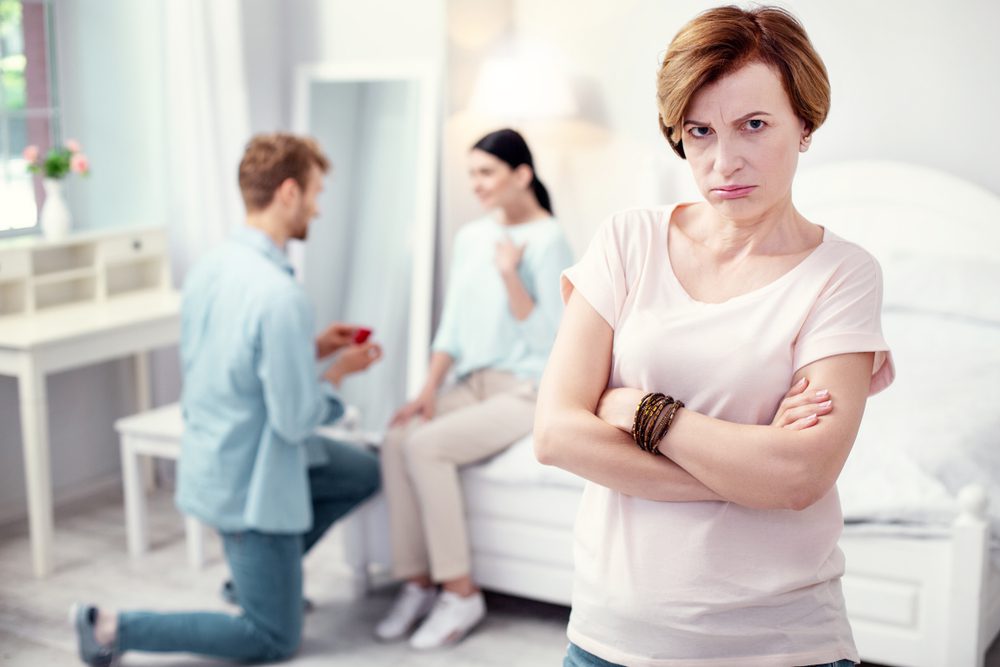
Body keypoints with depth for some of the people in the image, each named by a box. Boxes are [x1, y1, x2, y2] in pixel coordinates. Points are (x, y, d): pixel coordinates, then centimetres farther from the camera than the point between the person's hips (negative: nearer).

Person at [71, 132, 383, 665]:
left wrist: (312, 349, 9)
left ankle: (257, 574, 26)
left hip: (210, 457, 9)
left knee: (363, 472, 24)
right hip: (251, 482, -9)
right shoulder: (281, 296, -29)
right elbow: (295, 420, -24)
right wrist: (340, 371, -7)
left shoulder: (209, 267, -2)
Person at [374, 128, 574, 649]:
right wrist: (429, 388, -1)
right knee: (396, 439, -21)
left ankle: (461, 593, -16)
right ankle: (417, 585, -12)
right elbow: (452, 326, 12)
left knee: (426, 445, -27)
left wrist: (509, 274, -21)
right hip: (474, 383, 6)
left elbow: (547, 338, -14)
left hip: (528, 390, -6)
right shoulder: (470, 237, 13)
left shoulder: (548, 240, -9)